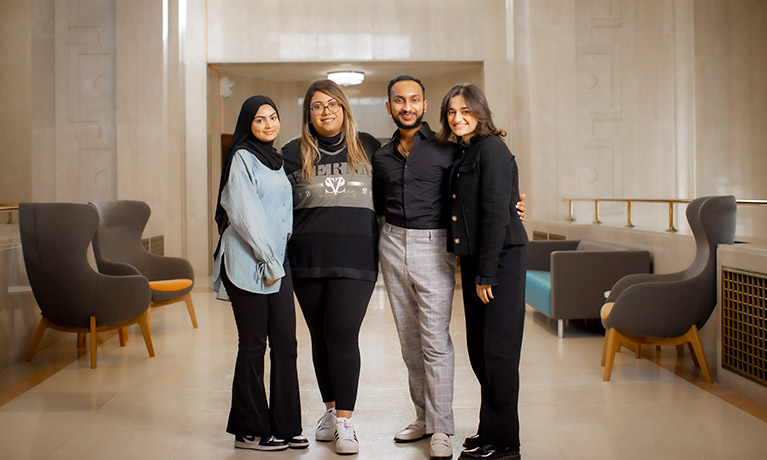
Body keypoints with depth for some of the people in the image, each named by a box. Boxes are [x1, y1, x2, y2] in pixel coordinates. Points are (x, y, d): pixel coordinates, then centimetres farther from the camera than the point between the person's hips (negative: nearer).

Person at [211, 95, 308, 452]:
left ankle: (285, 427, 13)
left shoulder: (275, 161, 19)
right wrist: (268, 260, -13)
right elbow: (244, 214, -13)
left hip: (276, 262, 7)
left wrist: (278, 259, 13)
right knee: (253, 346, -1)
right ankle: (249, 432, 9)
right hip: (249, 265, -7)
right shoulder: (242, 158, -5)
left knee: (286, 345, 4)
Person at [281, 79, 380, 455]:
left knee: (342, 333, -10)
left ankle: (345, 423, -4)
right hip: (308, 259, 2)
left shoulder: (367, 147, 11)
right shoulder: (294, 154, 9)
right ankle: (330, 410, 24)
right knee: (320, 336, 9)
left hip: (356, 257, -1)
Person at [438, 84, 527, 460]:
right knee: (478, 348, 14)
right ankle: (490, 427, 27)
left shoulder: (492, 148, -11)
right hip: (474, 260, 9)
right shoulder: (463, 153, 16)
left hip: (500, 259, -9)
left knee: (497, 348, -3)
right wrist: (473, 269, 11)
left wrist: (486, 273, -18)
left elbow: (496, 214, -17)